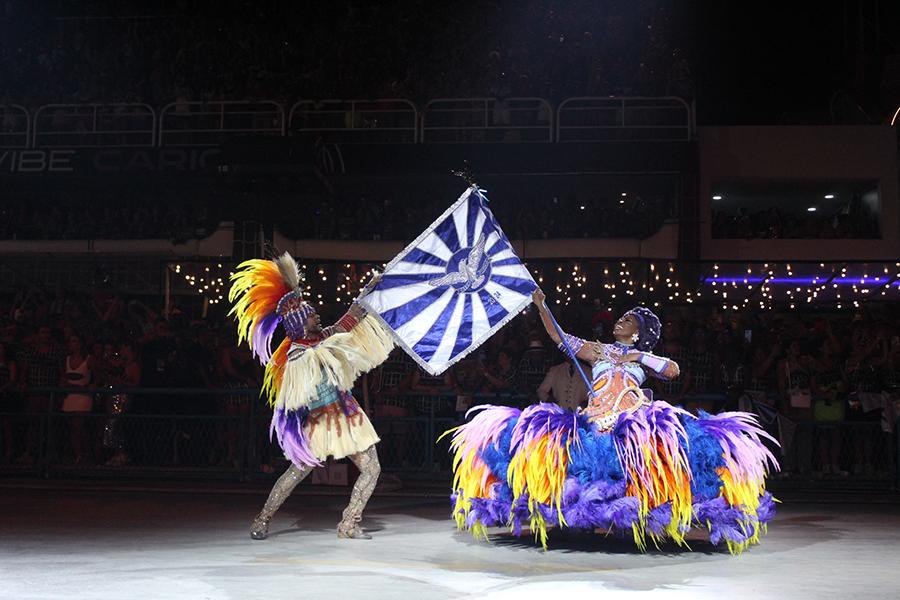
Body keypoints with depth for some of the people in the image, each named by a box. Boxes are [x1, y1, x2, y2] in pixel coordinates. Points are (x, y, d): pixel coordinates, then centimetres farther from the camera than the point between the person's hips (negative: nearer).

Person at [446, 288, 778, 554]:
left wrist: (640, 356, 7)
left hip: (635, 419, -1)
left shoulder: (644, 358, 26)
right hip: (596, 419, 2)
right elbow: (560, 337, 22)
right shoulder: (596, 349, 29)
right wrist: (541, 306, 16)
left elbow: (673, 370, 10)